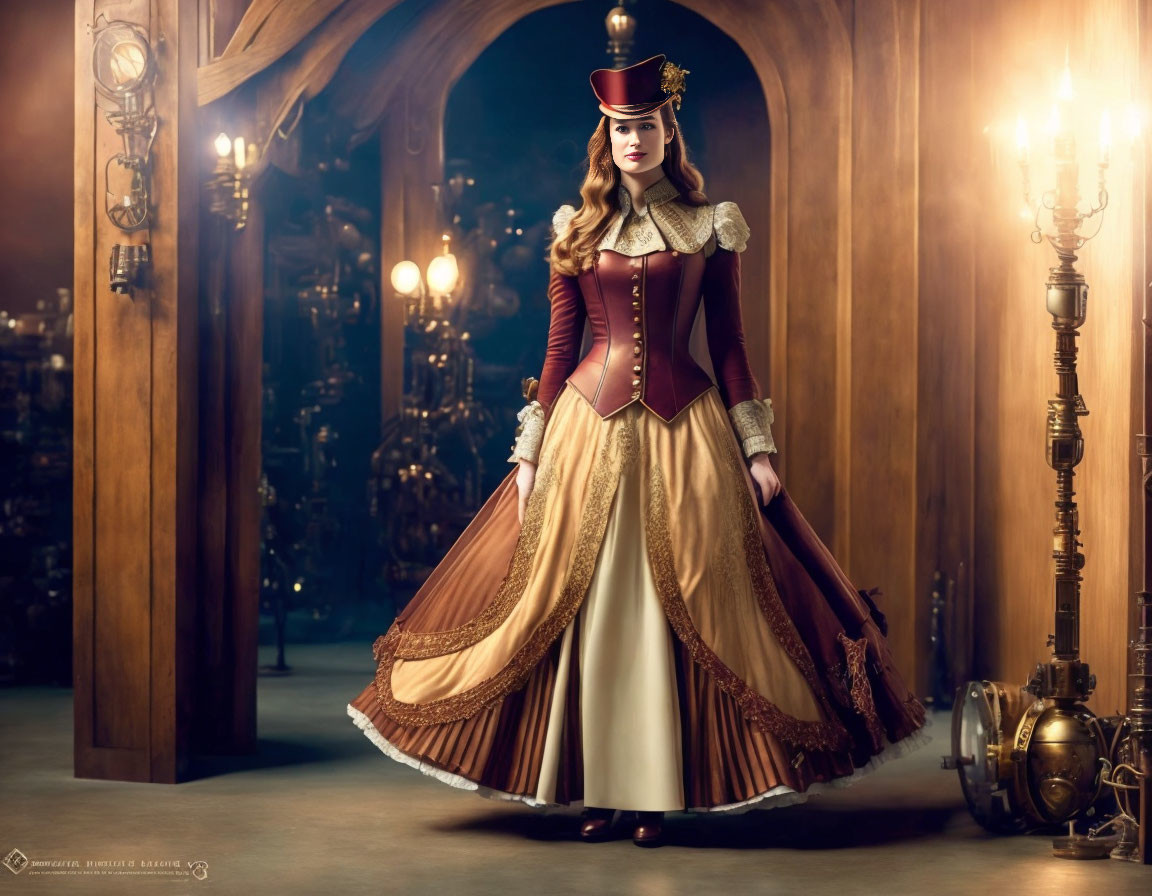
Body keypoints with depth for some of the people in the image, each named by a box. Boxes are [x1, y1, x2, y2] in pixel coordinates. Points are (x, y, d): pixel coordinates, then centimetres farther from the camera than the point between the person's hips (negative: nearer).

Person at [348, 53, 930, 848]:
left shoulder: (711, 226, 5)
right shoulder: (577, 229, 9)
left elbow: (730, 346, 5)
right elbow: (559, 348, 9)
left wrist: (757, 450, -1)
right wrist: (530, 452, 5)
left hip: (684, 426, -1)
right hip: (589, 424, 2)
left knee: (678, 606, -2)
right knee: (586, 603, 1)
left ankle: (658, 790, 6)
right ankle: (599, 789, 10)